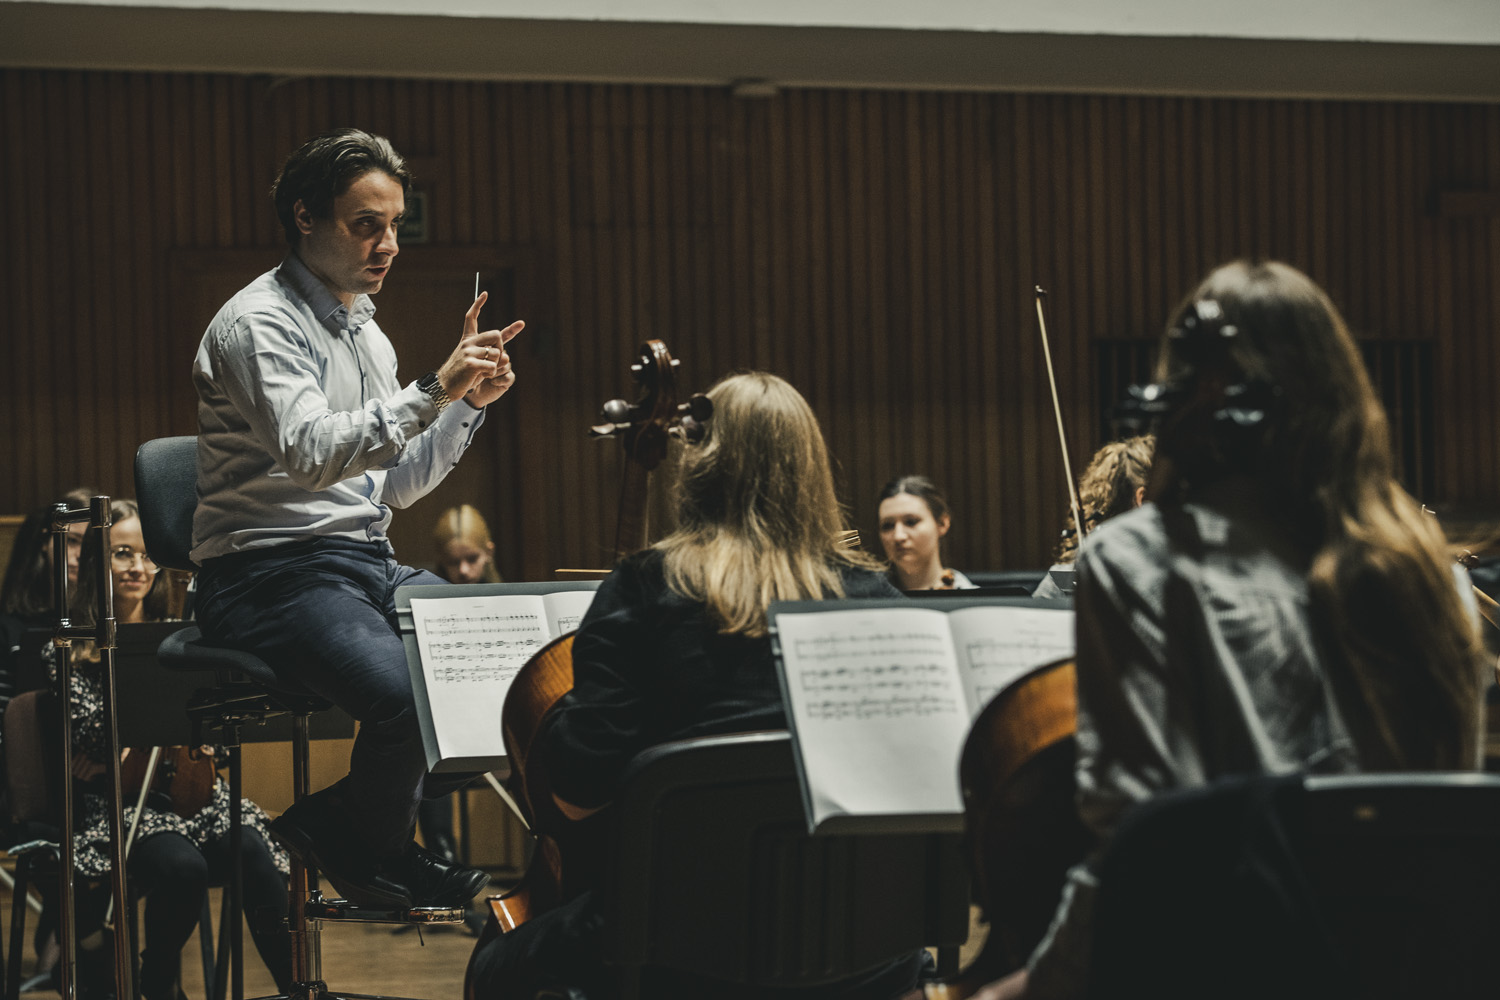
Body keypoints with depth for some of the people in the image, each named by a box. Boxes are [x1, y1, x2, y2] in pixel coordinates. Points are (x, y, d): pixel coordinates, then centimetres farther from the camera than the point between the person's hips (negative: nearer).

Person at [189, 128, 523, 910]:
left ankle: (343, 825, 3)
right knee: (411, 693, -33)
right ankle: (369, 854, -1)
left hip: (368, 565, 9)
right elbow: (311, 453, -28)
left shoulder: (364, 330, 18)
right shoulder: (259, 324, -11)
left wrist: (470, 404, 8)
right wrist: (433, 392, -32)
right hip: (272, 574, -9)